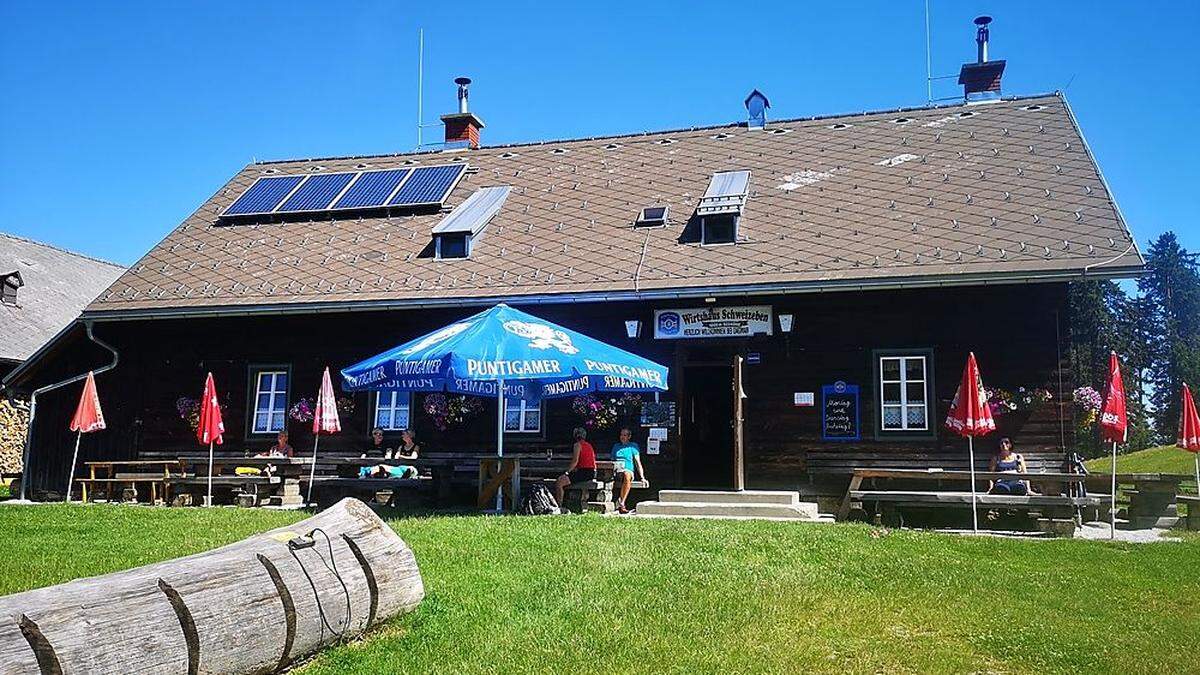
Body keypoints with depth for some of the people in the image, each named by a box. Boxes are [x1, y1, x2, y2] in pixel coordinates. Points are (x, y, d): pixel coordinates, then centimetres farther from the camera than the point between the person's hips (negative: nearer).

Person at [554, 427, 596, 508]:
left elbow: (575, 461, -15)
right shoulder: (589, 445, 22)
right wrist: (573, 469, 19)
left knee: (559, 482, -13)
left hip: (584, 472, -10)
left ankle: (559, 505, -19)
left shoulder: (577, 445, -5)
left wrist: (566, 472, -9)